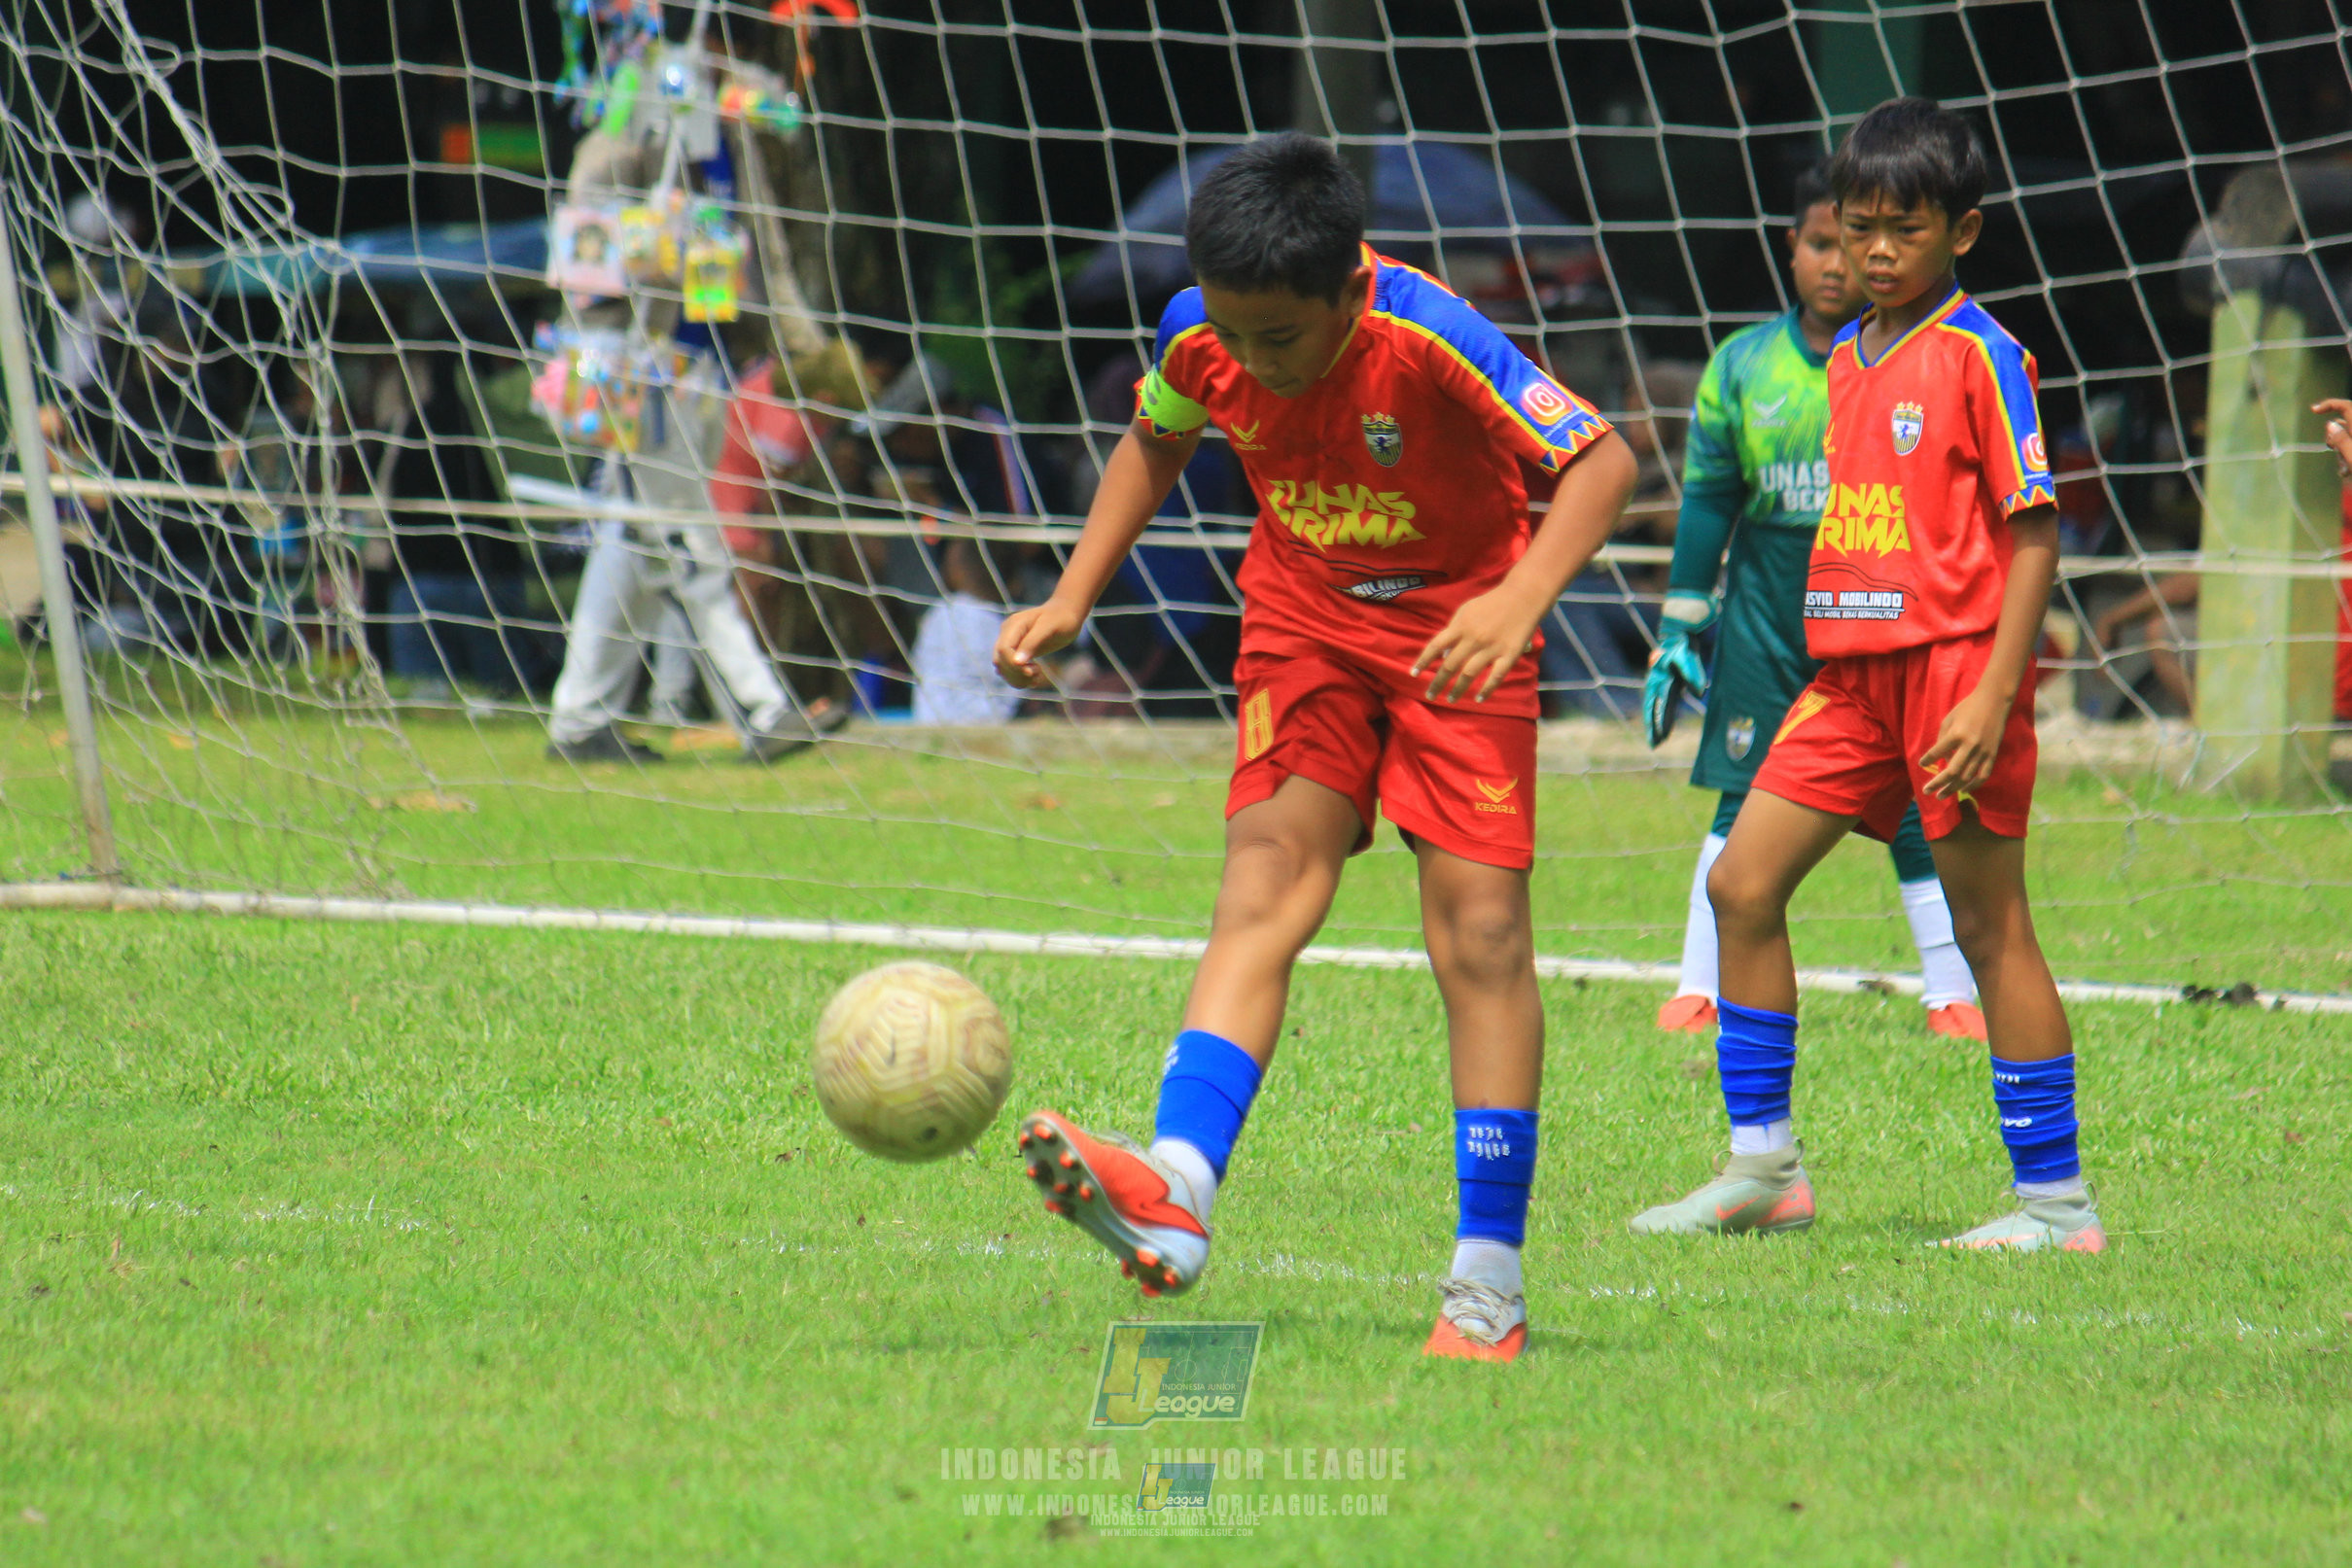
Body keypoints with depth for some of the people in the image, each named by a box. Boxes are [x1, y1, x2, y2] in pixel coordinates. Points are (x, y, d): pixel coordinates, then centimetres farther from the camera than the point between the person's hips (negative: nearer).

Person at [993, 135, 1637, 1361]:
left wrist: (1519, 598, -47)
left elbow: (1600, 461, -31)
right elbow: (1154, 445, 10)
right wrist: (1071, 600, 1)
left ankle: (1489, 1284, -4)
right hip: (1302, 621, 3)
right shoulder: (1199, 339, -13)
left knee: (1479, 928, -9)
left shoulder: (1431, 340, -29)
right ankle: (1174, 1201, -35)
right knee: (1266, 877, -16)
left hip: (1455, 627, -3)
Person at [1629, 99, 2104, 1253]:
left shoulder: (1979, 357, -8)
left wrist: (1993, 696, -18)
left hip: (1953, 665, -8)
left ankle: (2055, 1201, 3)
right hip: (1851, 670, 8)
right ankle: (1763, 1168, 11)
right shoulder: (1847, 359, 15)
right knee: (1741, 885, 3)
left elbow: (2034, 533, -12)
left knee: (1988, 924, -4)